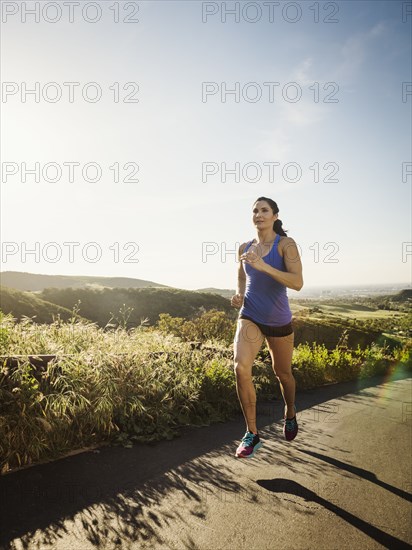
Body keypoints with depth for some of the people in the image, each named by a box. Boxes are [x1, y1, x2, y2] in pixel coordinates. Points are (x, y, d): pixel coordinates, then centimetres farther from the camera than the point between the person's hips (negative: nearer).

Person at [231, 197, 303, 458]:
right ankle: (252, 434, -5)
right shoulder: (245, 248, 5)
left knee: (283, 373, 16)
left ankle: (290, 414, 48)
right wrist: (239, 295, 1)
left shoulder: (286, 244, -8)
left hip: (278, 321, -2)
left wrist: (264, 266, -30)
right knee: (241, 368, -21)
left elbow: (298, 283, -20)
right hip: (250, 317, 2)